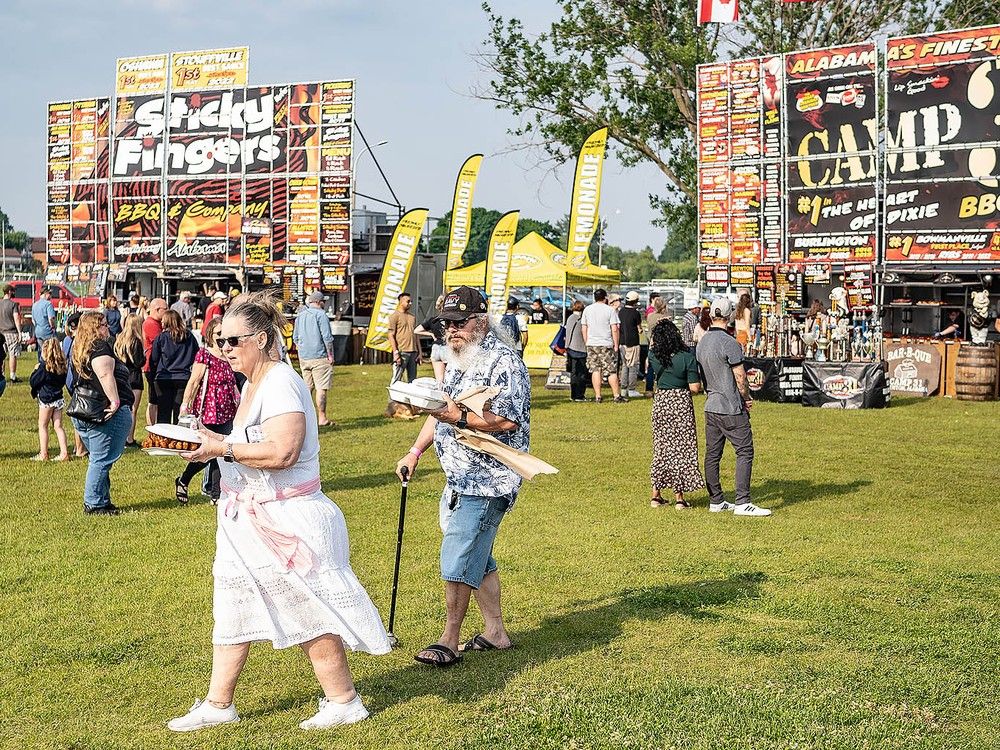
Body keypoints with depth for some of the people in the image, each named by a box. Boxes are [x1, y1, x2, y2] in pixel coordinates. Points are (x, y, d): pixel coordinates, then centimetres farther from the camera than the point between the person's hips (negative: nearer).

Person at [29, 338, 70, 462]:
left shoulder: (44, 366, -17)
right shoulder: (62, 366, 2)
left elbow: (33, 381, -13)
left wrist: (36, 370, 3)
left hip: (47, 400, -6)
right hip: (58, 399, 6)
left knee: (42, 426, 6)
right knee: (58, 426, 10)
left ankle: (43, 454, 6)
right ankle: (64, 453, 6)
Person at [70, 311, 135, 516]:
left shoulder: (80, 349, 17)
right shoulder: (100, 346, -12)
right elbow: (105, 375, -26)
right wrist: (115, 401, -25)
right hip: (107, 414, -10)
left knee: (98, 459, 18)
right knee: (102, 460, -3)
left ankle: (102, 500, 24)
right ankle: (94, 503, 0)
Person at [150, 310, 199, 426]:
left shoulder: (161, 337, -4)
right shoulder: (190, 337, 2)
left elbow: (153, 360, 1)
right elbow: (197, 357, 10)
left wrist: (153, 376, 15)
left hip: (164, 378, -2)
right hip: (184, 378, 2)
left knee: (164, 412, 4)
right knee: (180, 412, 4)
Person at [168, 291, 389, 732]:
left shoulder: (281, 383, -18)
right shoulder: (252, 384, 12)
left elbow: (282, 452, -28)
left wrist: (223, 448, -23)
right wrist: (213, 441, 8)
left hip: (287, 521, -10)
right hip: (248, 520, 10)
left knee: (309, 612, 2)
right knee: (231, 609, 12)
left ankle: (344, 701, 16)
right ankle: (218, 705, 22)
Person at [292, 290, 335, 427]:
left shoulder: (300, 316, 12)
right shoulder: (320, 314, -10)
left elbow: (295, 337, 18)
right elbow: (327, 337, -14)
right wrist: (330, 355, -8)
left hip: (303, 358, 7)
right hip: (319, 357, -7)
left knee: (307, 387, 14)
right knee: (321, 388, -4)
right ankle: (322, 418, -5)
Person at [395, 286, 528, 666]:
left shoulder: (503, 362, -15)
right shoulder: (457, 361, 15)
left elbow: (507, 420, -24)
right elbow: (441, 411, 25)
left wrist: (460, 417, -29)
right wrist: (415, 452, 18)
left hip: (488, 481, -10)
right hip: (461, 478, 10)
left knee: (457, 559, -10)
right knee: (477, 558, 16)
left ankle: (449, 642, -1)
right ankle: (495, 631, 27)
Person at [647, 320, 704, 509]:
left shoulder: (654, 355, -4)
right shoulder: (687, 357, -14)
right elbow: (695, 387, -13)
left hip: (660, 402, 4)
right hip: (681, 403, -4)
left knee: (661, 447, 15)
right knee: (681, 448, 4)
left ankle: (656, 494, 19)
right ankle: (679, 497, 6)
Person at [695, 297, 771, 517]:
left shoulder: (701, 343, 8)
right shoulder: (729, 343, -16)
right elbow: (740, 377, -13)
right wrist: (747, 398, 3)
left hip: (711, 406, 8)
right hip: (731, 408, -8)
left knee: (712, 454, 10)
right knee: (744, 452, -4)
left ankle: (716, 501, 15)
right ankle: (742, 503, -9)